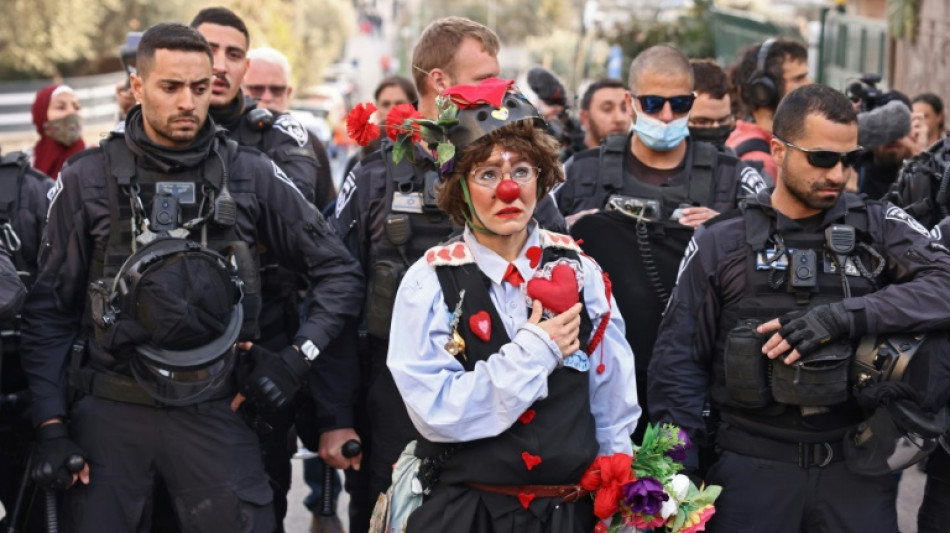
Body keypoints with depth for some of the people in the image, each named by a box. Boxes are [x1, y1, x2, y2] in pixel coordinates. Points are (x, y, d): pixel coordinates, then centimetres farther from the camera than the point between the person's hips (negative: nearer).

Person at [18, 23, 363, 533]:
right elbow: (50, 310, 5)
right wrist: (51, 427, -2)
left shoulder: (251, 176, 2)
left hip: (214, 409, 0)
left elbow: (338, 272, 9)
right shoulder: (87, 179, 1)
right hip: (110, 410, 0)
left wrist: (297, 359, -2)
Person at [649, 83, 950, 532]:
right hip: (752, 467, 0)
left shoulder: (878, 227, 4)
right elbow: (679, 358, 5)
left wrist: (844, 315, -21)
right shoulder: (722, 243, 3)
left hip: (857, 466, 1)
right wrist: (680, 471, -2)